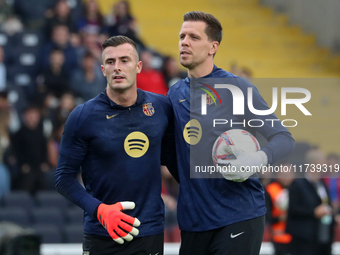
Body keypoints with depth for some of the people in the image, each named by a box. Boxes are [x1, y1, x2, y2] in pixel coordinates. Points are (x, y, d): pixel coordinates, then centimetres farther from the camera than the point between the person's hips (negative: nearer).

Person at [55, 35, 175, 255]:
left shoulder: (161, 107, 2)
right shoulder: (83, 116, -6)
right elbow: (64, 177, -5)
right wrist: (99, 210, -16)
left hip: (151, 234, 2)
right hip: (101, 236, -2)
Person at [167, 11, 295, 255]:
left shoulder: (237, 88, -5)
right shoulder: (175, 93, 10)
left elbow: (284, 138, -6)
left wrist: (258, 159, -25)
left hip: (238, 214, -5)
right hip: (192, 218, 5)